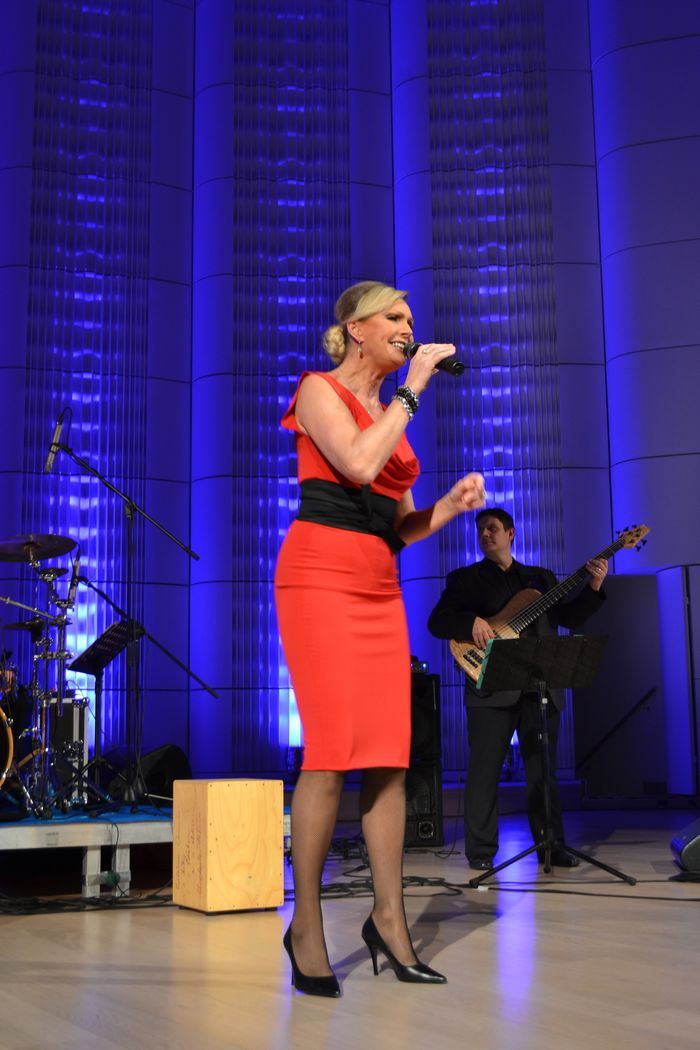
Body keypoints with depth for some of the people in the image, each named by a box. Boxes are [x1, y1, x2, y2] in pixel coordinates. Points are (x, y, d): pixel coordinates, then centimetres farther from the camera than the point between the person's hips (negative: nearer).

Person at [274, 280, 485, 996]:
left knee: (390, 756, 1)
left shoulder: (390, 413, 22)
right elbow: (360, 465, -18)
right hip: (321, 578, -7)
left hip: (380, 590, 7)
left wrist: (452, 504, 4)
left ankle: (389, 920, 8)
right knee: (331, 753, -12)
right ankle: (305, 927, -1)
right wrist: (412, 389, -9)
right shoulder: (321, 389, 2)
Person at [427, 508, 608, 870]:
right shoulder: (464, 579, 10)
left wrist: (593, 587, 0)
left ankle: (552, 846, 14)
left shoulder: (542, 578, 20)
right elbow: (437, 622, 1)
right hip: (492, 687, -3)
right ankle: (481, 851, 4)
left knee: (543, 769, 6)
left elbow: (571, 618, 15)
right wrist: (471, 622, -17)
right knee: (484, 769, -4)